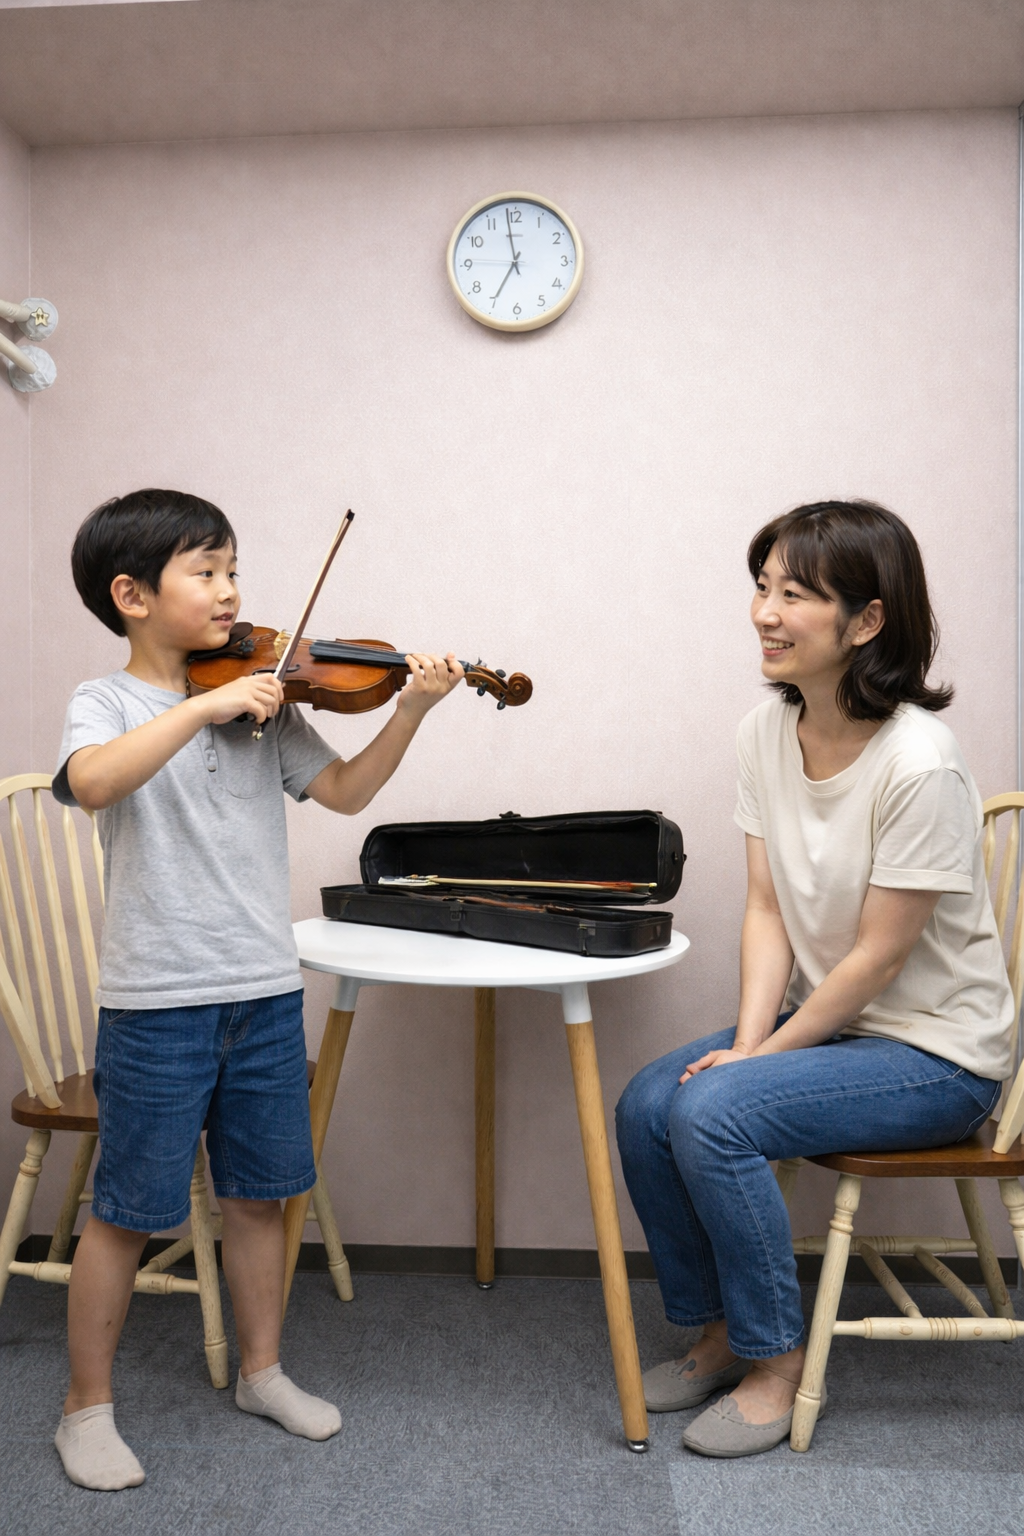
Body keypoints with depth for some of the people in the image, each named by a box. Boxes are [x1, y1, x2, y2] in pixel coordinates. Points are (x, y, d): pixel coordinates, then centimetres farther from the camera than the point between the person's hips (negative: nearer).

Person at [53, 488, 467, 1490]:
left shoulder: (259, 702, 7)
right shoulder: (106, 703, -5)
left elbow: (344, 792, 4)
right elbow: (93, 781, -28)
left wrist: (410, 713, -9)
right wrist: (206, 705, -32)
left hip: (265, 991, 5)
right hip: (156, 1002, -4)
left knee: (257, 1191, 17)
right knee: (126, 1211, 8)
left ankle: (262, 1371, 37)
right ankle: (87, 1407, 30)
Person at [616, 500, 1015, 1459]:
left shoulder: (919, 766, -26)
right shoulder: (765, 734, -4)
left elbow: (878, 955, -21)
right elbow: (766, 910, -2)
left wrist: (766, 1054, -14)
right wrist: (748, 1041, -12)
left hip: (931, 1049, -7)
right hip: (821, 1019, 7)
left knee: (711, 1113, -23)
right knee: (645, 1105, -8)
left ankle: (776, 1361, 1)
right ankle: (720, 1331, 14)